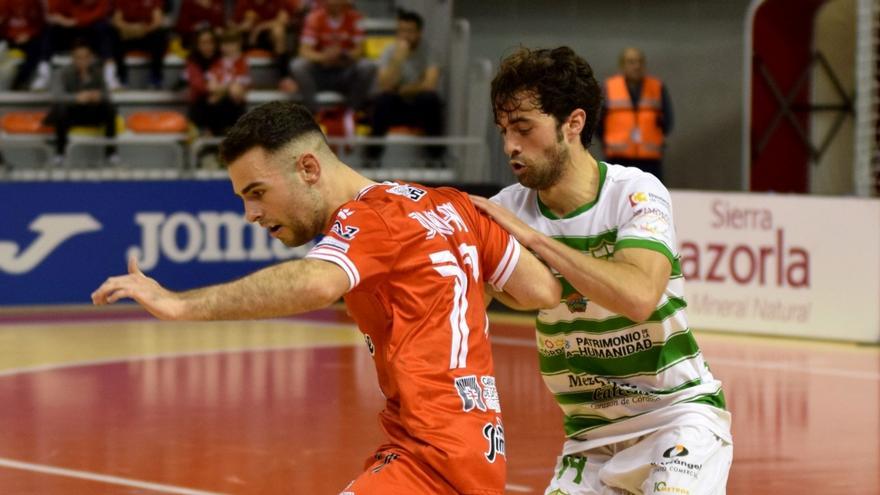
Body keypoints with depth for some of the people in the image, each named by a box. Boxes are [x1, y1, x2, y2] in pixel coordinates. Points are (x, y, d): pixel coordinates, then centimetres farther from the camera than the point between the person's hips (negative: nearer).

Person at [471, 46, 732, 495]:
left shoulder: (636, 193, -15)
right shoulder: (508, 209, -2)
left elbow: (639, 297, -32)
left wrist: (532, 237, -28)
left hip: (678, 412, -5)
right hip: (590, 436, 5)